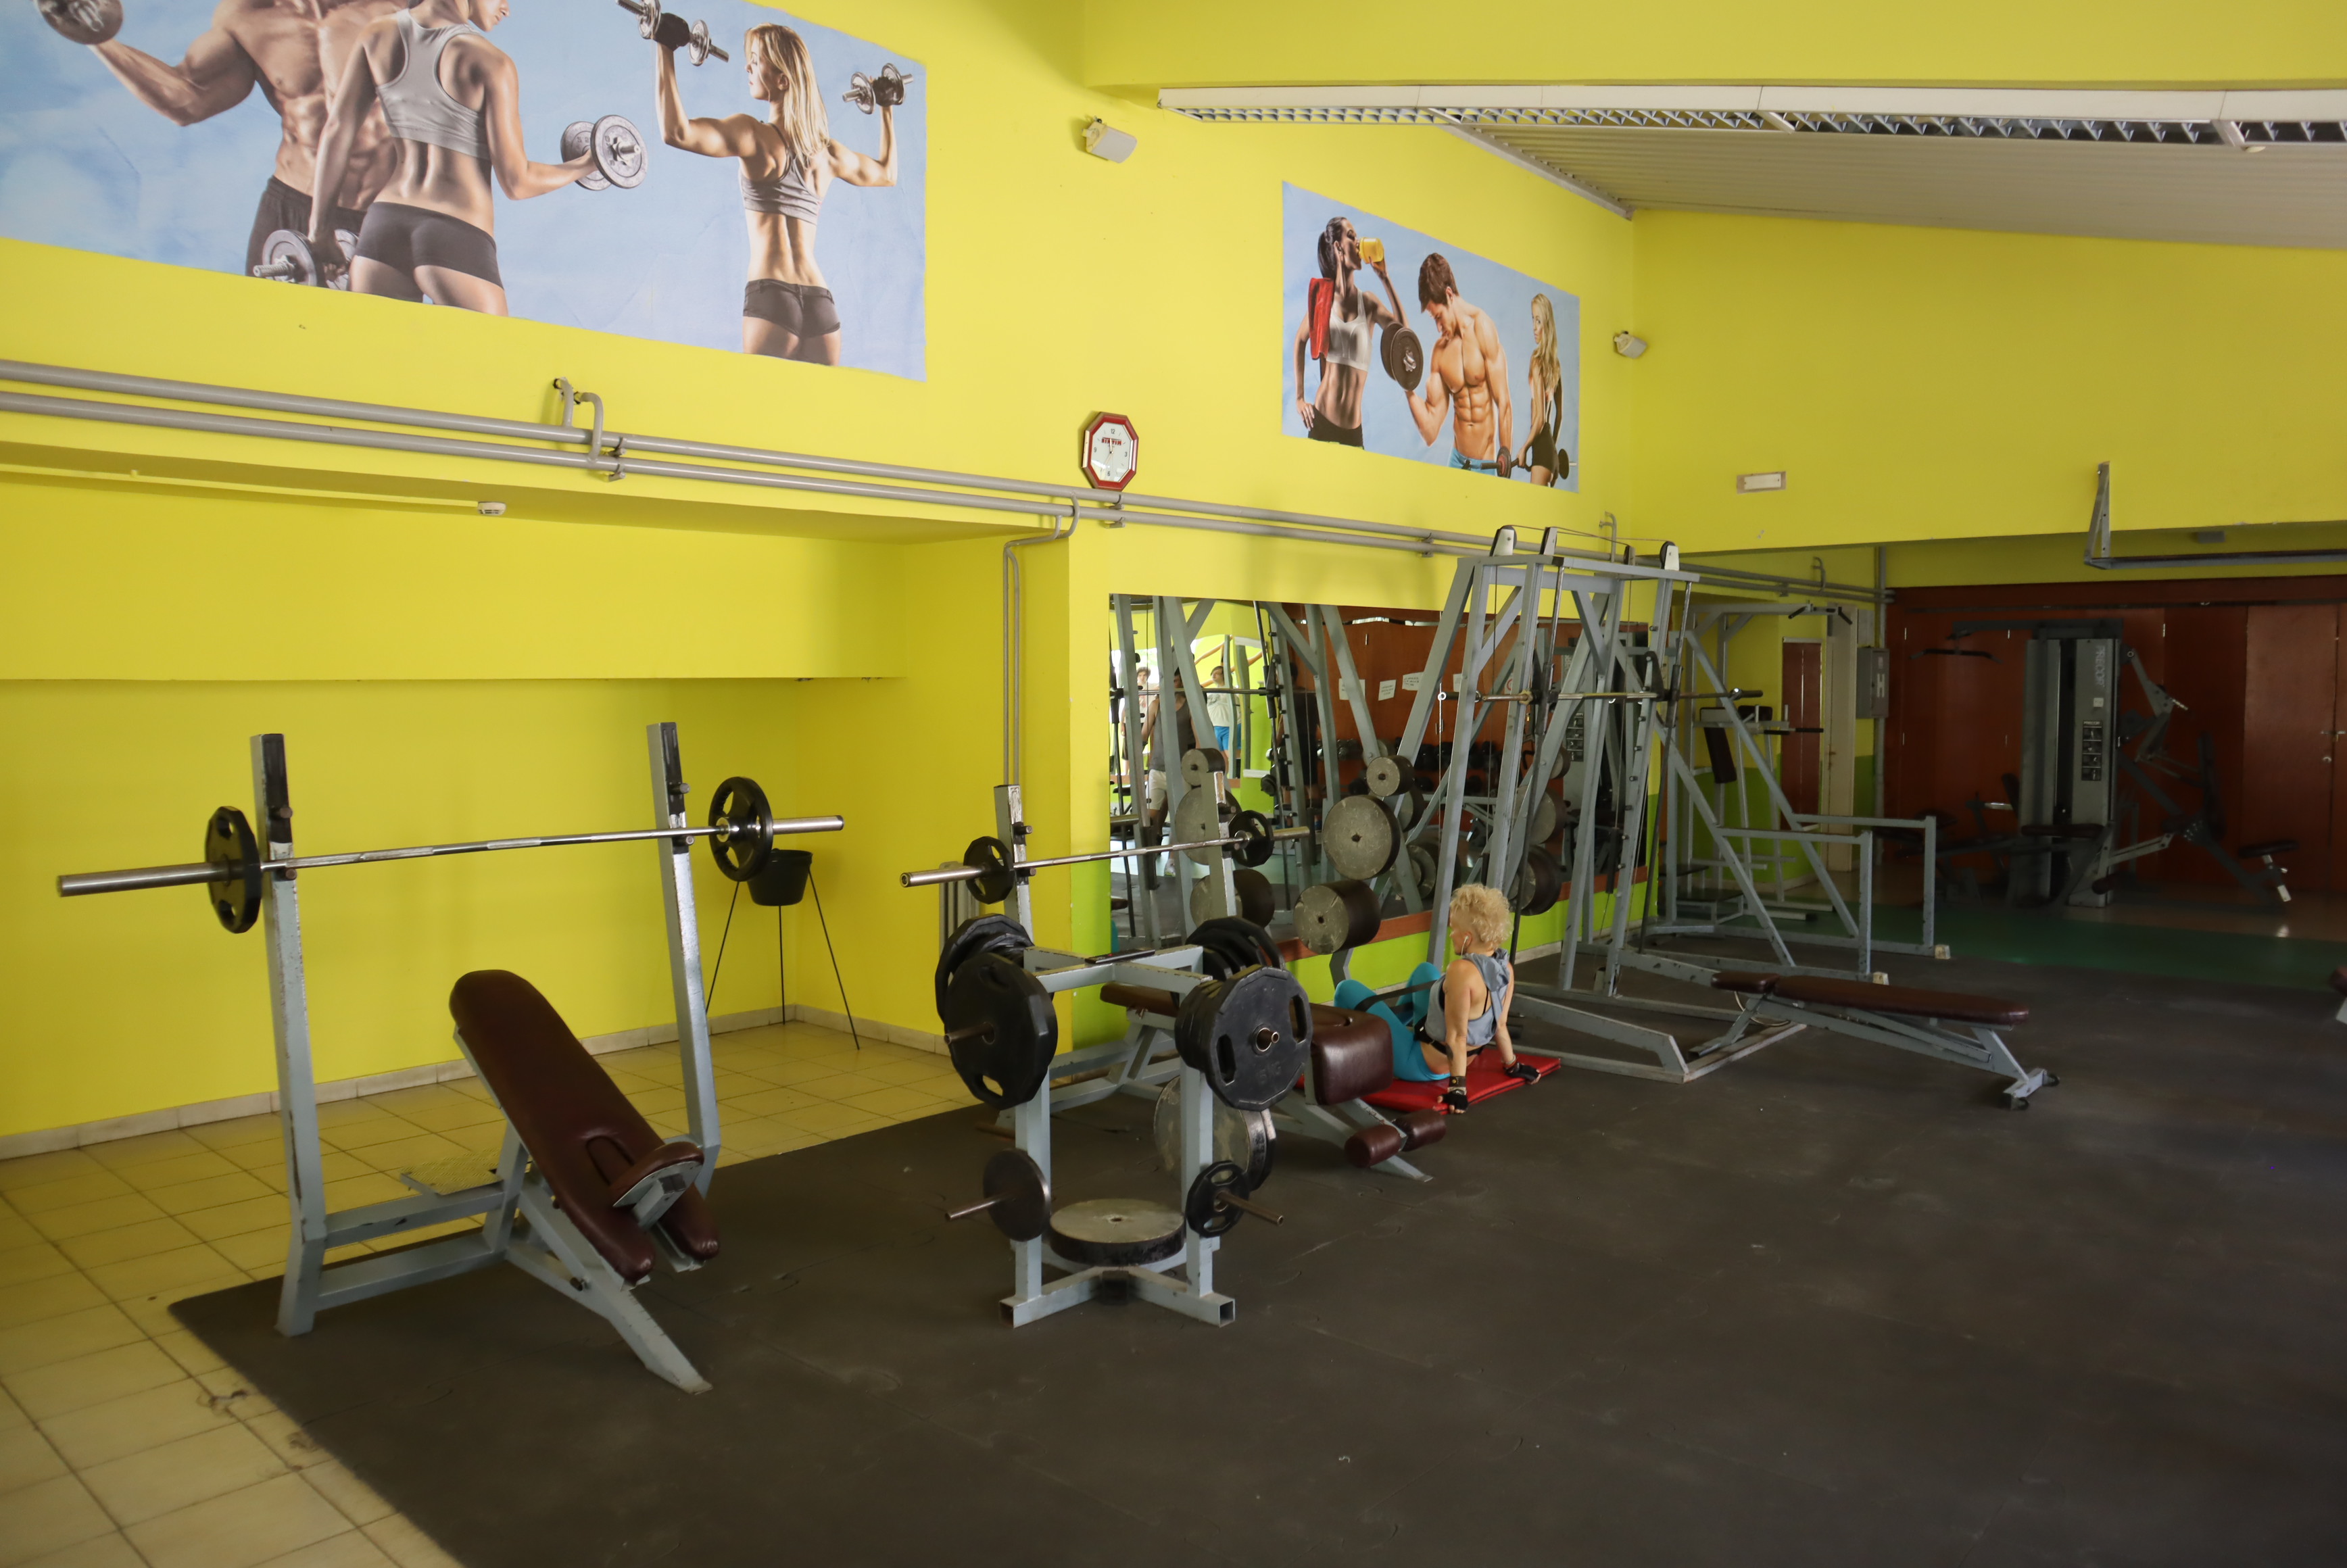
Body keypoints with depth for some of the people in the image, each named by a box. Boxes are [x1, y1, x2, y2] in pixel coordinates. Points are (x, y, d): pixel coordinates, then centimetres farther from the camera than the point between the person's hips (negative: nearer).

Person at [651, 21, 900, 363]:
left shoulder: (756, 135, -2)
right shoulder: (828, 151, 15)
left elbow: (676, 132, -16)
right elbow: (887, 174, 35)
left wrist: (665, 50, -7)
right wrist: (887, 109, 46)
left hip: (771, 297, -6)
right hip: (821, 302, 6)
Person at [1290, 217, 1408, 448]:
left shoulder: (1368, 301, 2)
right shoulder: (1323, 295, 2)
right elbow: (1300, 340, 14)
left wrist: (1384, 277, -10)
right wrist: (1299, 398, 9)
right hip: (1321, 420, -1)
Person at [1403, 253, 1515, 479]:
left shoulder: (1483, 329, -9)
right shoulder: (1439, 351, 5)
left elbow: (1504, 403, -10)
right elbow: (1431, 431, 2)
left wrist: (1506, 460, -14)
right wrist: (1409, 389, -10)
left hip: (1488, 466, -4)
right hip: (1457, 461, 4)